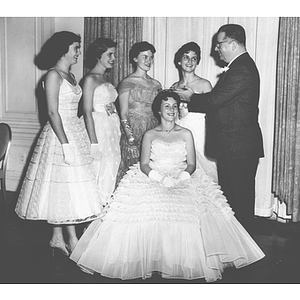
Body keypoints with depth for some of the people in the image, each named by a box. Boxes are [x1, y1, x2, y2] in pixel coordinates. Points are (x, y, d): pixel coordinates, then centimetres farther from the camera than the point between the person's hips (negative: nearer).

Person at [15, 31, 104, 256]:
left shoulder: (70, 75, 14)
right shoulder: (53, 75, -12)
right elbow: (53, 113, -18)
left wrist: (79, 137, 15)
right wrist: (66, 143, -21)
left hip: (75, 132, 9)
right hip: (60, 136, -9)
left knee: (63, 188, 11)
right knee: (65, 188, -4)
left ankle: (58, 238, 21)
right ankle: (73, 242, 4)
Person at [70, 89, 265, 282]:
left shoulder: (186, 134, 13)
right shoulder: (150, 135, 11)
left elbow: (192, 164, 6)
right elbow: (144, 165, 2)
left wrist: (180, 177, -14)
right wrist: (161, 178, -16)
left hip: (183, 182, 1)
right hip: (152, 181, 0)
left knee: (189, 209, -29)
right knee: (148, 209, -30)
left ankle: (184, 262, -18)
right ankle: (149, 261, -17)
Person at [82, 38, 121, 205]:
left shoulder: (106, 77, 16)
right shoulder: (90, 79, -8)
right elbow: (87, 112, -13)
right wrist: (94, 142, -18)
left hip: (112, 128, 8)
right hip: (98, 128, -8)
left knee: (111, 170, 10)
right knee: (99, 170, -5)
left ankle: (107, 205, 20)